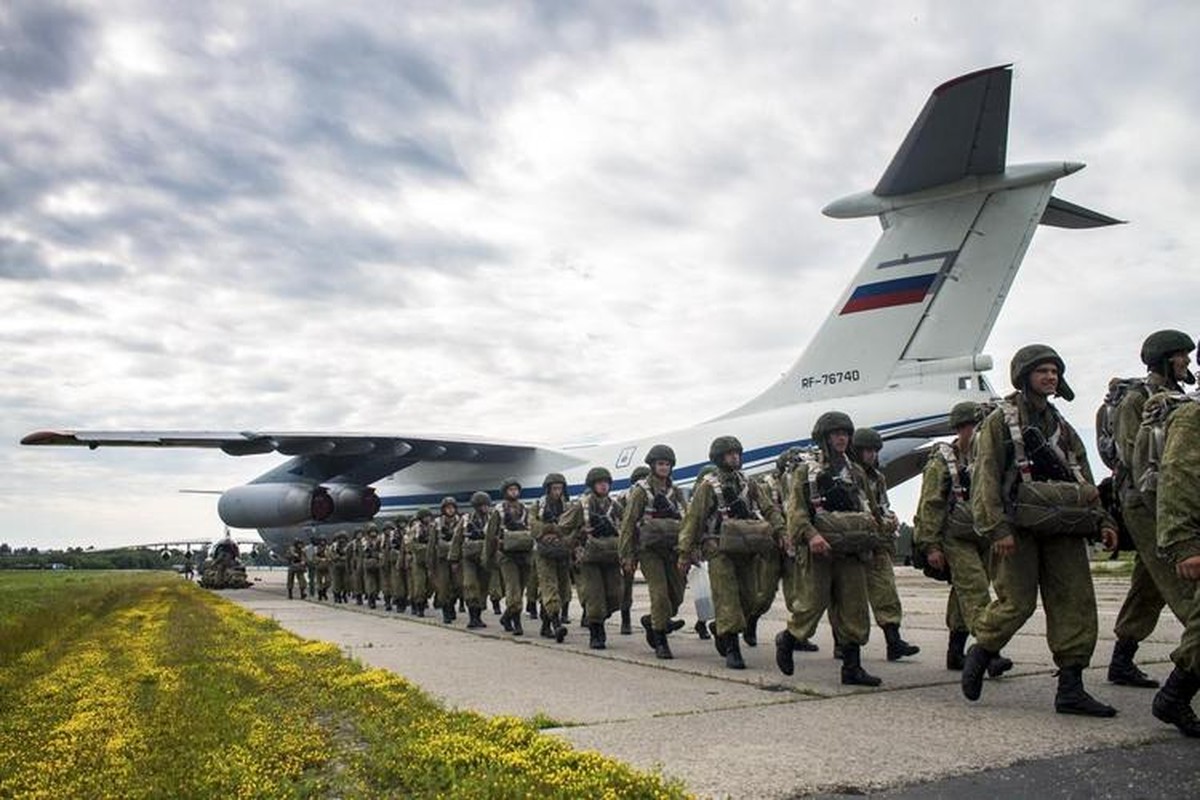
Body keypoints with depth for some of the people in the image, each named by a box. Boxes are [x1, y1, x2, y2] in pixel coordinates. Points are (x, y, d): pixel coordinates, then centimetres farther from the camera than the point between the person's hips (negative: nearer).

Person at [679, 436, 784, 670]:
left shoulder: (748, 483, 14)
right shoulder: (708, 486, 0)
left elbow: (769, 509, 13)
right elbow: (692, 519, -3)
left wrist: (781, 533, -4)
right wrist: (685, 553, -8)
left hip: (746, 549, 5)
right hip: (719, 550, -5)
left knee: (748, 598, 6)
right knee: (727, 598, -11)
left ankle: (719, 628, 29)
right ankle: (731, 648, -7)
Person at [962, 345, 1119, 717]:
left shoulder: (1062, 427, 20)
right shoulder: (1000, 421, 0)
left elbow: (1084, 480, 22)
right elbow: (986, 478, -8)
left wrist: (1103, 520, 11)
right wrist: (997, 528, -16)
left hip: (1063, 527, 6)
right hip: (1020, 527, -6)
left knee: (1076, 602, 0)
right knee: (1017, 602, -8)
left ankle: (1070, 688, 6)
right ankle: (979, 654, 17)